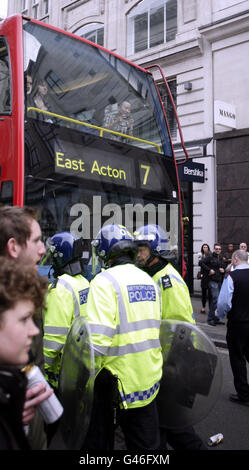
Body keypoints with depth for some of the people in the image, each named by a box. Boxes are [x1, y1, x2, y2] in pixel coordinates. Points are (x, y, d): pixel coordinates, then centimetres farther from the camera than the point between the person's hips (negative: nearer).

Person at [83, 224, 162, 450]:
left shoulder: (105, 281, -16)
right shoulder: (149, 280, 6)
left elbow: (99, 337, -23)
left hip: (116, 380, -6)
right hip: (149, 378, 6)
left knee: (99, 440, 15)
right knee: (146, 442, 20)